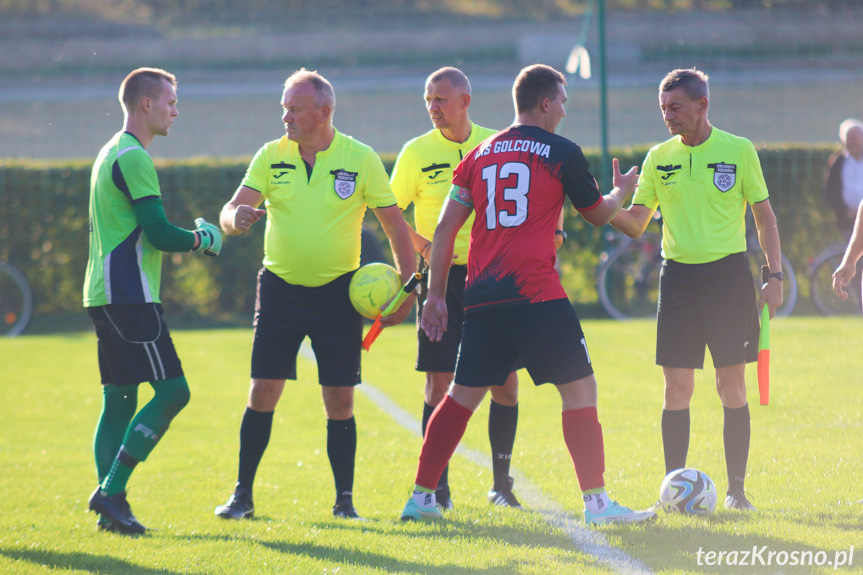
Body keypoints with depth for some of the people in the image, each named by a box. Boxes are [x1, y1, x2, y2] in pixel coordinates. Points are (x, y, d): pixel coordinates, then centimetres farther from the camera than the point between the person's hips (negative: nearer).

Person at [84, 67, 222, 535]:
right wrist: (203, 238, 0)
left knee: (119, 399, 8)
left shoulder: (111, 154, 20)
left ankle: (110, 505, 4)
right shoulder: (133, 158, -12)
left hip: (106, 295, 10)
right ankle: (111, 492, -14)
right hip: (129, 297, -10)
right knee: (172, 390, -11)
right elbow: (160, 234, -16)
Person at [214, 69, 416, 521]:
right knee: (262, 393, -3)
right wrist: (236, 217, -30)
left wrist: (407, 287, -6)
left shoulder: (360, 159, -4)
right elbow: (232, 213, -6)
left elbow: (395, 225, 1)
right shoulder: (271, 156, 0)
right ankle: (242, 495, 5)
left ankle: (344, 499, 9)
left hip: (338, 292, -1)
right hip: (280, 288, 1)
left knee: (339, 400, -2)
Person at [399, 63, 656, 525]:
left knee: (463, 396, 13)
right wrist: (622, 190, 36)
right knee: (579, 388, 0)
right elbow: (598, 214, 14)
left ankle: (420, 497, 12)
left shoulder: (481, 154, 15)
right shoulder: (561, 153, 1)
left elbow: (445, 228, 12)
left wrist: (435, 294, 16)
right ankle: (596, 501, -6)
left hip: (482, 295, 6)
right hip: (534, 292, -6)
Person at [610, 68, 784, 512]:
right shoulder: (659, 158, 6)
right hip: (678, 275, 2)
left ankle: (736, 488, 6)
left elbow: (764, 216, 4)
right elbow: (636, 224, 5)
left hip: (728, 273, -2)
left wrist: (775, 276, -2)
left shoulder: (739, 151, -1)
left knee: (732, 385, -1)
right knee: (676, 387, -1)